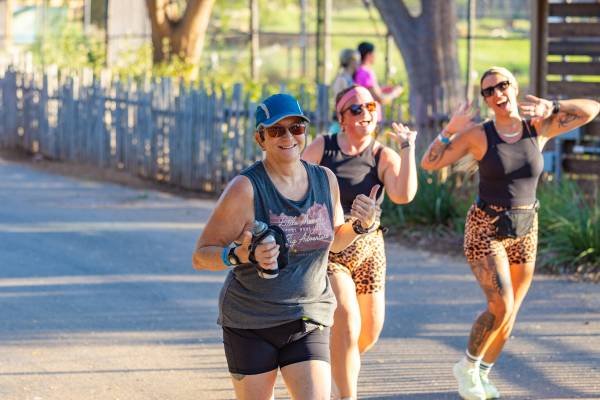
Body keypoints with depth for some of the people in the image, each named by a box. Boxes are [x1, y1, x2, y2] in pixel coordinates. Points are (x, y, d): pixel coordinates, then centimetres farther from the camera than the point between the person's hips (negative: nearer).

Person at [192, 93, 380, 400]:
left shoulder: (325, 181, 1)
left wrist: (362, 225, -1)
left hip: (308, 322, 3)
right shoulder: (245, 188, -16)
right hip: (250, 324, -3)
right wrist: (242, 255, -32)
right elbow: (201, 256, -14)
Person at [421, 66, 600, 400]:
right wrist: (451, 130, -19)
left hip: (525, 231, 4)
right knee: (501, 306, -18)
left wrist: (548, 107, -15)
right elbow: (429, 163, -9)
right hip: (486, 230, -4)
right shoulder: (477, 134, -9)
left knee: (510, 312, 11)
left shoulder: (538, 128, -2)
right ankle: (467, 367, 5)